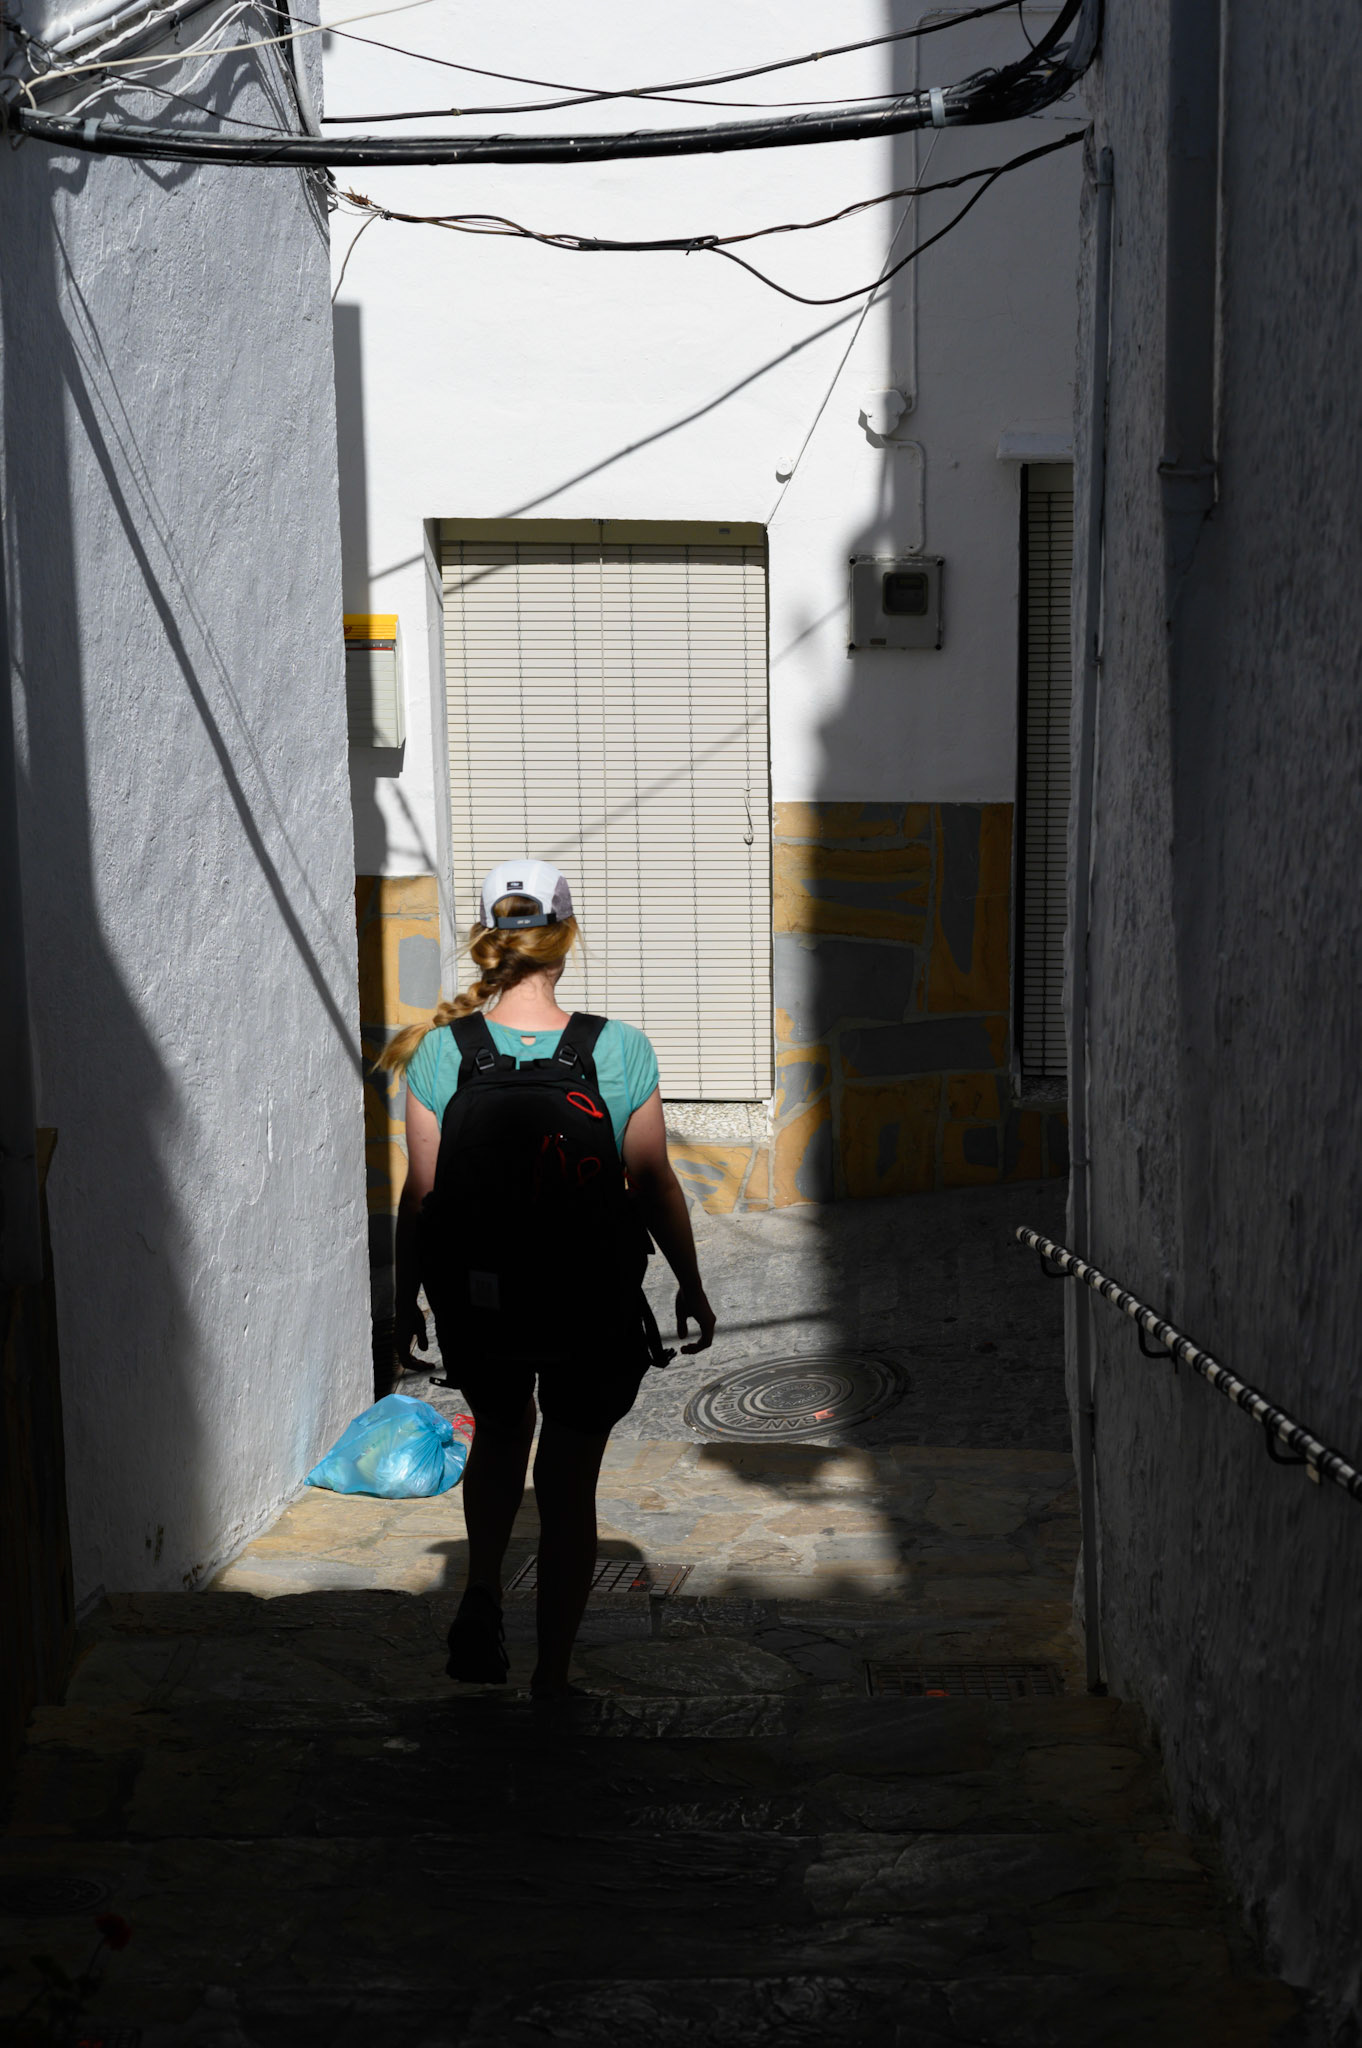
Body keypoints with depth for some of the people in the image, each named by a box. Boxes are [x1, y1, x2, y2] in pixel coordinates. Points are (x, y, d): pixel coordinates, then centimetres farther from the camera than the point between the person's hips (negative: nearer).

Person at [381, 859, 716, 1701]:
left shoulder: (442, 1051, -11)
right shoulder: (620, 1050, -13)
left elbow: (421, 1195, -5)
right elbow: (655, 1186, -6)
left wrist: (406, 1298, 10)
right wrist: (692, 1287, 8)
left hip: (477, 1302, 1)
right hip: (593, 1309, -1)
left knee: (500, 1433, 31)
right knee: (569, 1487, 14)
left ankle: (483, 1596, 21)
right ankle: (553, 1678, 21)